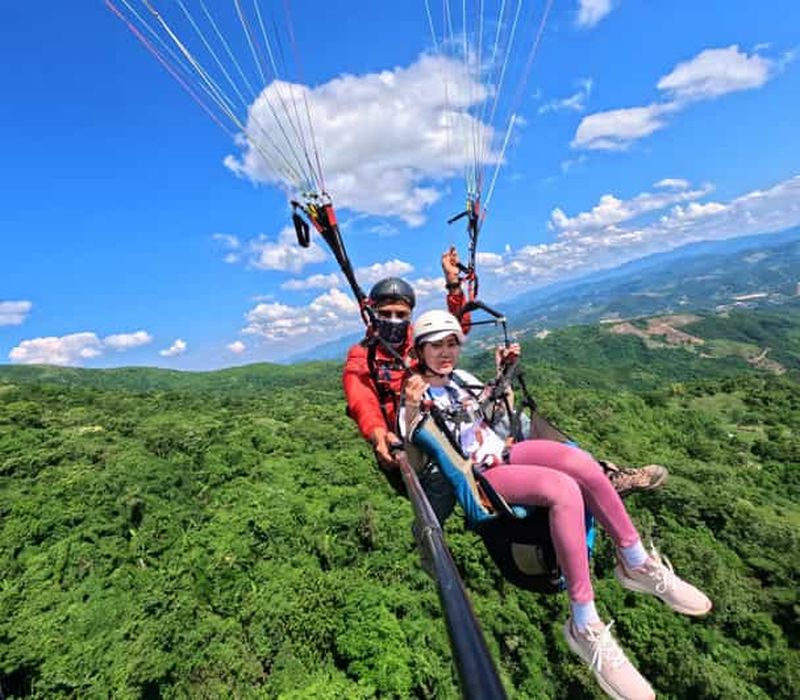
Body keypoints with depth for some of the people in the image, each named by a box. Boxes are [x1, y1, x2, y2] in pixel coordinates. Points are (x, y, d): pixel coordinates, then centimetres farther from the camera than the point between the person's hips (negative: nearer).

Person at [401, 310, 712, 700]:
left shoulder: (462, 378, 15)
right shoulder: (414, 397, -4)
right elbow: (414, 463, -14)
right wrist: (412, 411, -28)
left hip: (505, 451, 6)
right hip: (479, 476, -6)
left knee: (582, 463, -22)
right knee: (564, 490, -30)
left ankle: (637, 565, -3)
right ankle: (585, 628, -20)